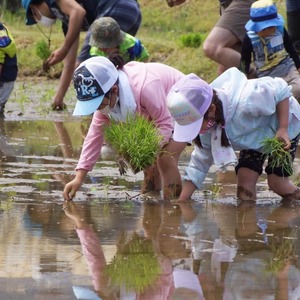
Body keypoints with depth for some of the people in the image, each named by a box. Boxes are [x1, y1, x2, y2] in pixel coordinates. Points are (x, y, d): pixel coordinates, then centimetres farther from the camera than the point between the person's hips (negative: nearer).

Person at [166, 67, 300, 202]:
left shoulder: (244, 102, -45)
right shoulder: (207, 126, -22)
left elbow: (281, 89, -29)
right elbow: (200, 164, -10)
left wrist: (283, 129, -32)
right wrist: (181, 202, -15)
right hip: (253, 137, 5)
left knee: (277, 182, -10)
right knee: (245, 178, -11)